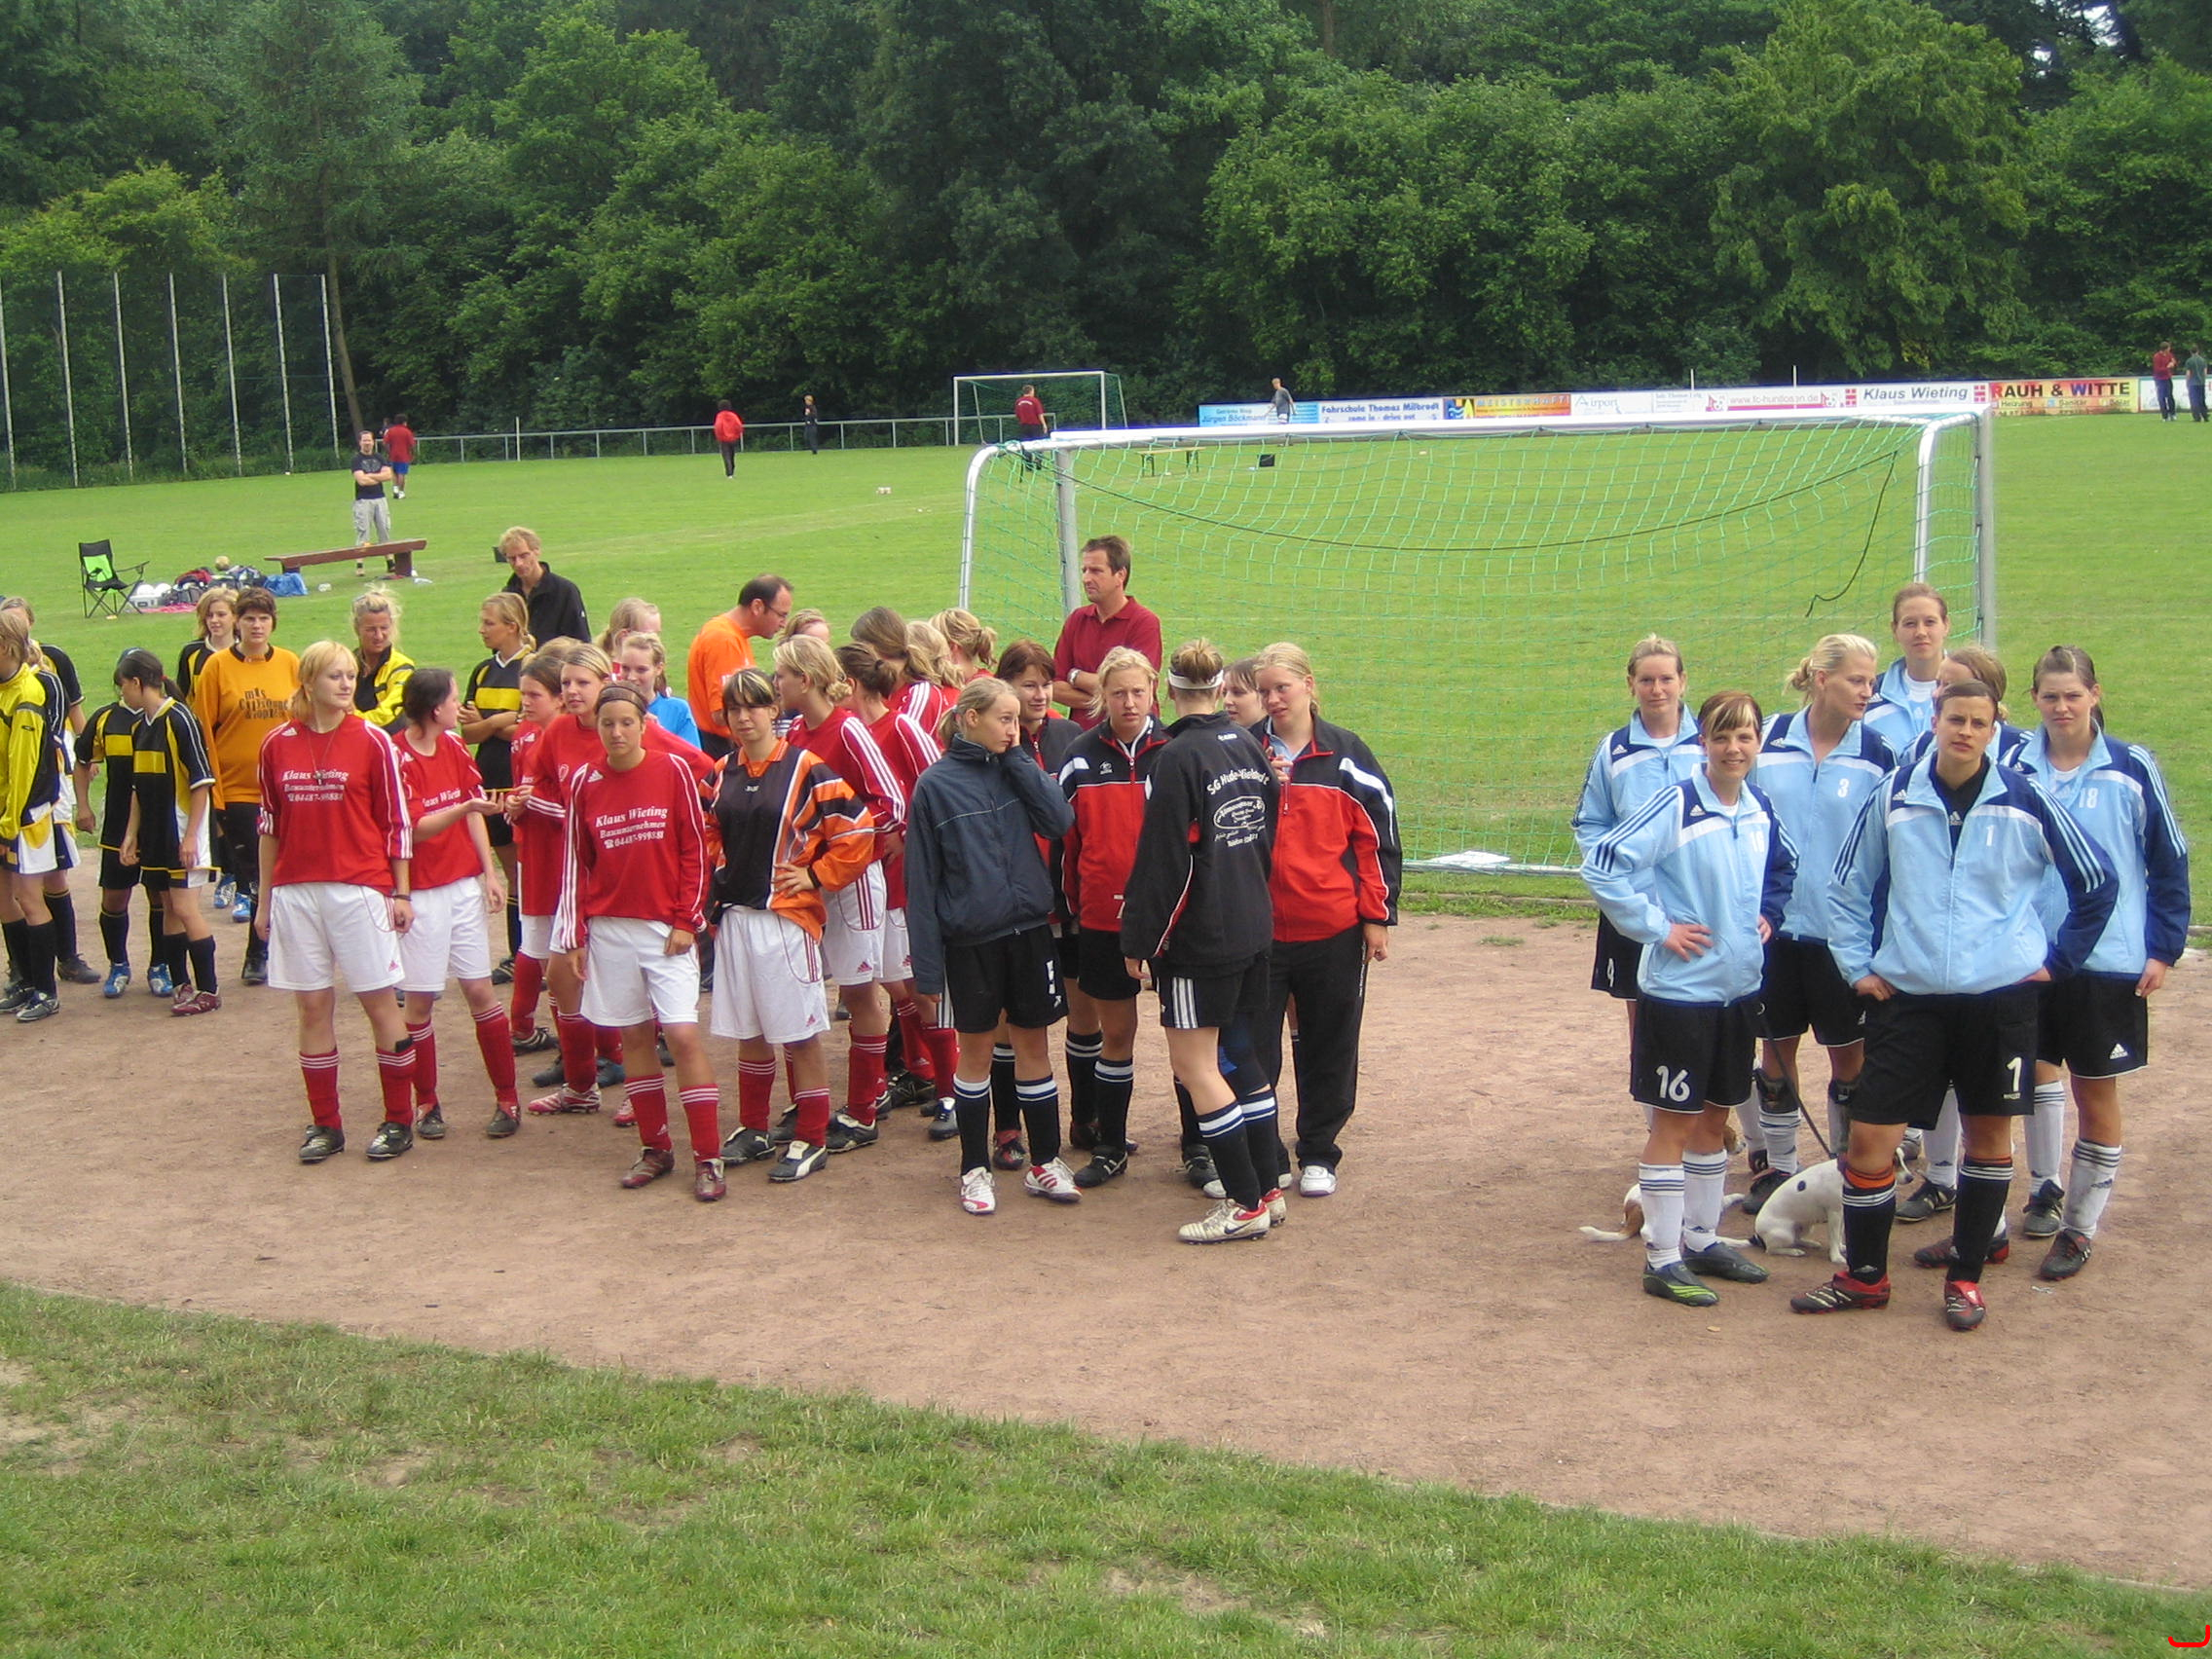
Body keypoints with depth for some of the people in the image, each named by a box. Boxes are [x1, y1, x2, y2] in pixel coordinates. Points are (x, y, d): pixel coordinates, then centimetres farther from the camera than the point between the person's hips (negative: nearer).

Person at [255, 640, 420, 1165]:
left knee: (379, 1000, 1)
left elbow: (396, 821, -1)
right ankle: (325, 1125, 16)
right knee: (313, 1006, 7)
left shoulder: (372, 741, -2)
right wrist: (264, 900, 12)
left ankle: (399, 1122, 10)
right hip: (296, 893, 3)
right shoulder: (278, 745, 6)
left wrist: (401, 892, -4)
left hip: (360, 889, -3)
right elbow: (270, 825, 12)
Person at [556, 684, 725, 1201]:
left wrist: (686, 921, -7)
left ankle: (707, 1159, -4)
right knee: (633, 1037, 8)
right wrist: (575, 935, 5)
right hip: (609, 928, 3)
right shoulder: (584, 781, 3)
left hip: (667, 928, -3)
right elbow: (577, 863, 7)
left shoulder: (673, 771, -4)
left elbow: (695, 849, -2)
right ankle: (655, 1149, 20)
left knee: (683, 1035, -9)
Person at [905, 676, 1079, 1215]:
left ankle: (1045, 1162, 21)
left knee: (1034, 1045, 10)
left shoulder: (1015, 771, 5)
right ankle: (975, 1170, 20)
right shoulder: (935, 785, -5)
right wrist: (927, 967, -7)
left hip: (1029, 930, 3)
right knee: (975, 1050, 8)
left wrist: (1015, 761, -9)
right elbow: (922, 878, -5)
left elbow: (1060, 821, -11)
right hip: (970, 940, -3)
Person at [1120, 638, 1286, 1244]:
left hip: (1199, 937, -8)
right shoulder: (1250, 750, 6)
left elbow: (1162, 861, -16)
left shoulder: (1178, 758, -15)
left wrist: (1139, 939, -9)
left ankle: (1246, 1204, 0)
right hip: (1253, 928, 8)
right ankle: (1268, 1189, 20)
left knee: (1193, 1063, -1)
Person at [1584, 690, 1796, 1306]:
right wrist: (1657, 927, -17)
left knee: (1715, 1117, 16)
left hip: (1739, 987, 7)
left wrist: (1767, 915, 10)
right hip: (1680, 989, -7)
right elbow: (1601, 865, -21)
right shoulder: (1677, 805, -16)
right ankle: (1663, 1260, 8)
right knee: (1674, 1122, 0)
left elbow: (1783, 866, 26)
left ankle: (1703, 1239, 29)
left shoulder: (1761, 809, 4)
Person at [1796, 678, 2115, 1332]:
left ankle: (1965, 1277, 24)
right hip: (1909, 998, 0)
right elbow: (1848, 887, 12)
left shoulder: (2026, 801, -3)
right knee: (1870, 1137, -1)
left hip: (2001, 995, 0)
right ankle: (1864, 1277, 16)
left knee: (1990, 1132, 9)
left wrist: (2057, 960, 8)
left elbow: (2097, 882, 8)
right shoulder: (1893, 799, 0)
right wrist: (1858, 966, 7)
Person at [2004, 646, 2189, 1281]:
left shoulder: (2131, 770, -7)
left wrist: (2165, 947, -2)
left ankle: (2080, 1227, 17)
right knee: (2037, 1071, 11)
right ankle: (2045, 1188, 32)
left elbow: (2169, 861, 0)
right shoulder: (2014, 769, -2)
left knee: (2095, 1088, 6)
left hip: (2110, 960, -2)